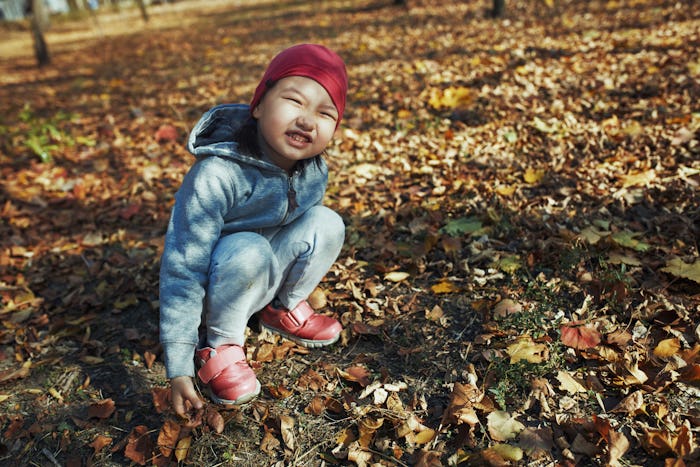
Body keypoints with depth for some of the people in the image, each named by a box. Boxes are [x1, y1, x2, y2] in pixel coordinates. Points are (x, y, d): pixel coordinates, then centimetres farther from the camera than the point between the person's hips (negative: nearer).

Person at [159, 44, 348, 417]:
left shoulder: (314, 169, -13)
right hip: (214, 290, -5)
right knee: (249, 251, -36)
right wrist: (178, 366, -27)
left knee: (326, 223, -16)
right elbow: (182, 270, -29)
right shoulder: (216, 176, -33)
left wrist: (296, 284, 21)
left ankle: (285, 310, 6)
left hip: (266, 277, 5)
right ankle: (219, 345, -10)